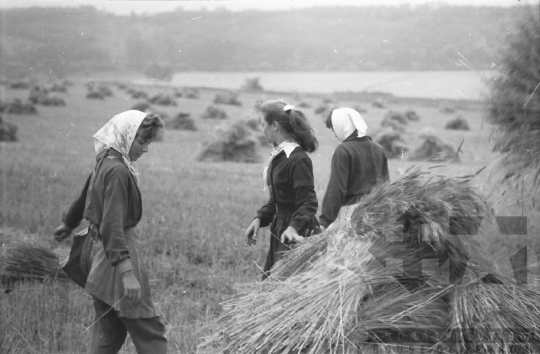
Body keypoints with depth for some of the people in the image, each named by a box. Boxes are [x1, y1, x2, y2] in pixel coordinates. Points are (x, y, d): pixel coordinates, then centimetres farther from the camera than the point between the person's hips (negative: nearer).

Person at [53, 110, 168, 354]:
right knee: (149, 333, -7)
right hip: (119, 252, -10)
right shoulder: (118, 171, -19)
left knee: (107, 334, 12)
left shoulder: (105, 163, 10)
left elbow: (84, 198, 28)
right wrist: (127, 272, -34)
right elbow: (112, 225, -27)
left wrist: (68, 224, 46)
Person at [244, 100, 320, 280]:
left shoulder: (298, 160, -18)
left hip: (297, 237, -10)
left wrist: (294, 226, -38)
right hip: (280, 233, 10)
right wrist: (259, 219, 7)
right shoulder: (278, 156, 12)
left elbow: (308, 202, -23)